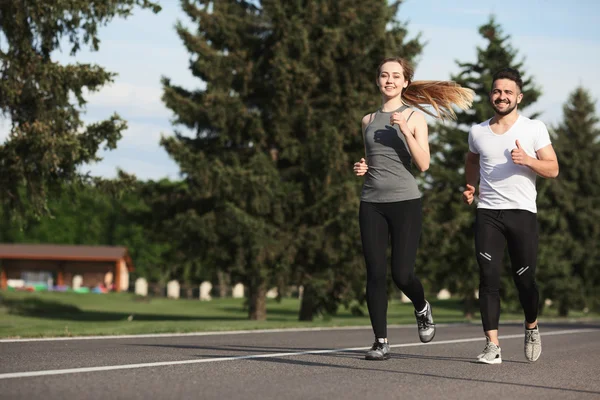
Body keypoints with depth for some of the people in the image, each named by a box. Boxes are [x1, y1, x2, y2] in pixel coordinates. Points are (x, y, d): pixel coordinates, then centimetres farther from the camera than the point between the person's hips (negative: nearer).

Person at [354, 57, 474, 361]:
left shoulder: (415, 117, 2)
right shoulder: (368, 120, 14)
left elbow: (423, 164, -8)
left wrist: (405, 131, -16)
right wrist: (361, 168, 5)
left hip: (404, 201, -3)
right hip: (371, 202, 4)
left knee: (402, 274, -7)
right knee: (375, 273, -3)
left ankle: (422, 309, 26)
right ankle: (381, 341, 3)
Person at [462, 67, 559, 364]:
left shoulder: (534, 129, 1)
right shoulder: (478, 132, 11)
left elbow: (553, 169, -2)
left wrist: (527, 160, -19)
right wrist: (470, 187, 15)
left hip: (522, 212, -2)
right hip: (488, 213, 2)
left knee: (524, 280, 2)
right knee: (488, 278, -9)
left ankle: (531, 328, 32)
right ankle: (492, 346, -10)